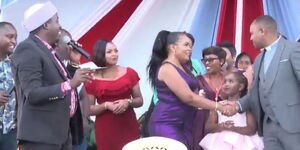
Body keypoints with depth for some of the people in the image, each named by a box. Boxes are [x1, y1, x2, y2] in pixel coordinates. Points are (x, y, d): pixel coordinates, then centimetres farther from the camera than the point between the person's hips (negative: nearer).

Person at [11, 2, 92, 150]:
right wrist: (70, 84, -24)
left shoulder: (46, 49, 15)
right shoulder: (27, 49, -13)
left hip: (59, 131, 9)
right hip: (40, 134, -9)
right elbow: (33, 94, -22)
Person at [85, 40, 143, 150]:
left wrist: (128, 102, -11)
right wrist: (106, 105, -15)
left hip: (129, 126, 1)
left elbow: (139, 101, 9)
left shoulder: (129, 73, 4)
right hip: (105, 130, -1)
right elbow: (89, 110, 2)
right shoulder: (92, 79, -1)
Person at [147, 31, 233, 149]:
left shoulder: (182, 68, 16)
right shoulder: (167, 68, -13)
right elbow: (188, 97, -18)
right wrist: (218, 107, -15)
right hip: (167, 124, -9)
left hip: (184, 123, 9)